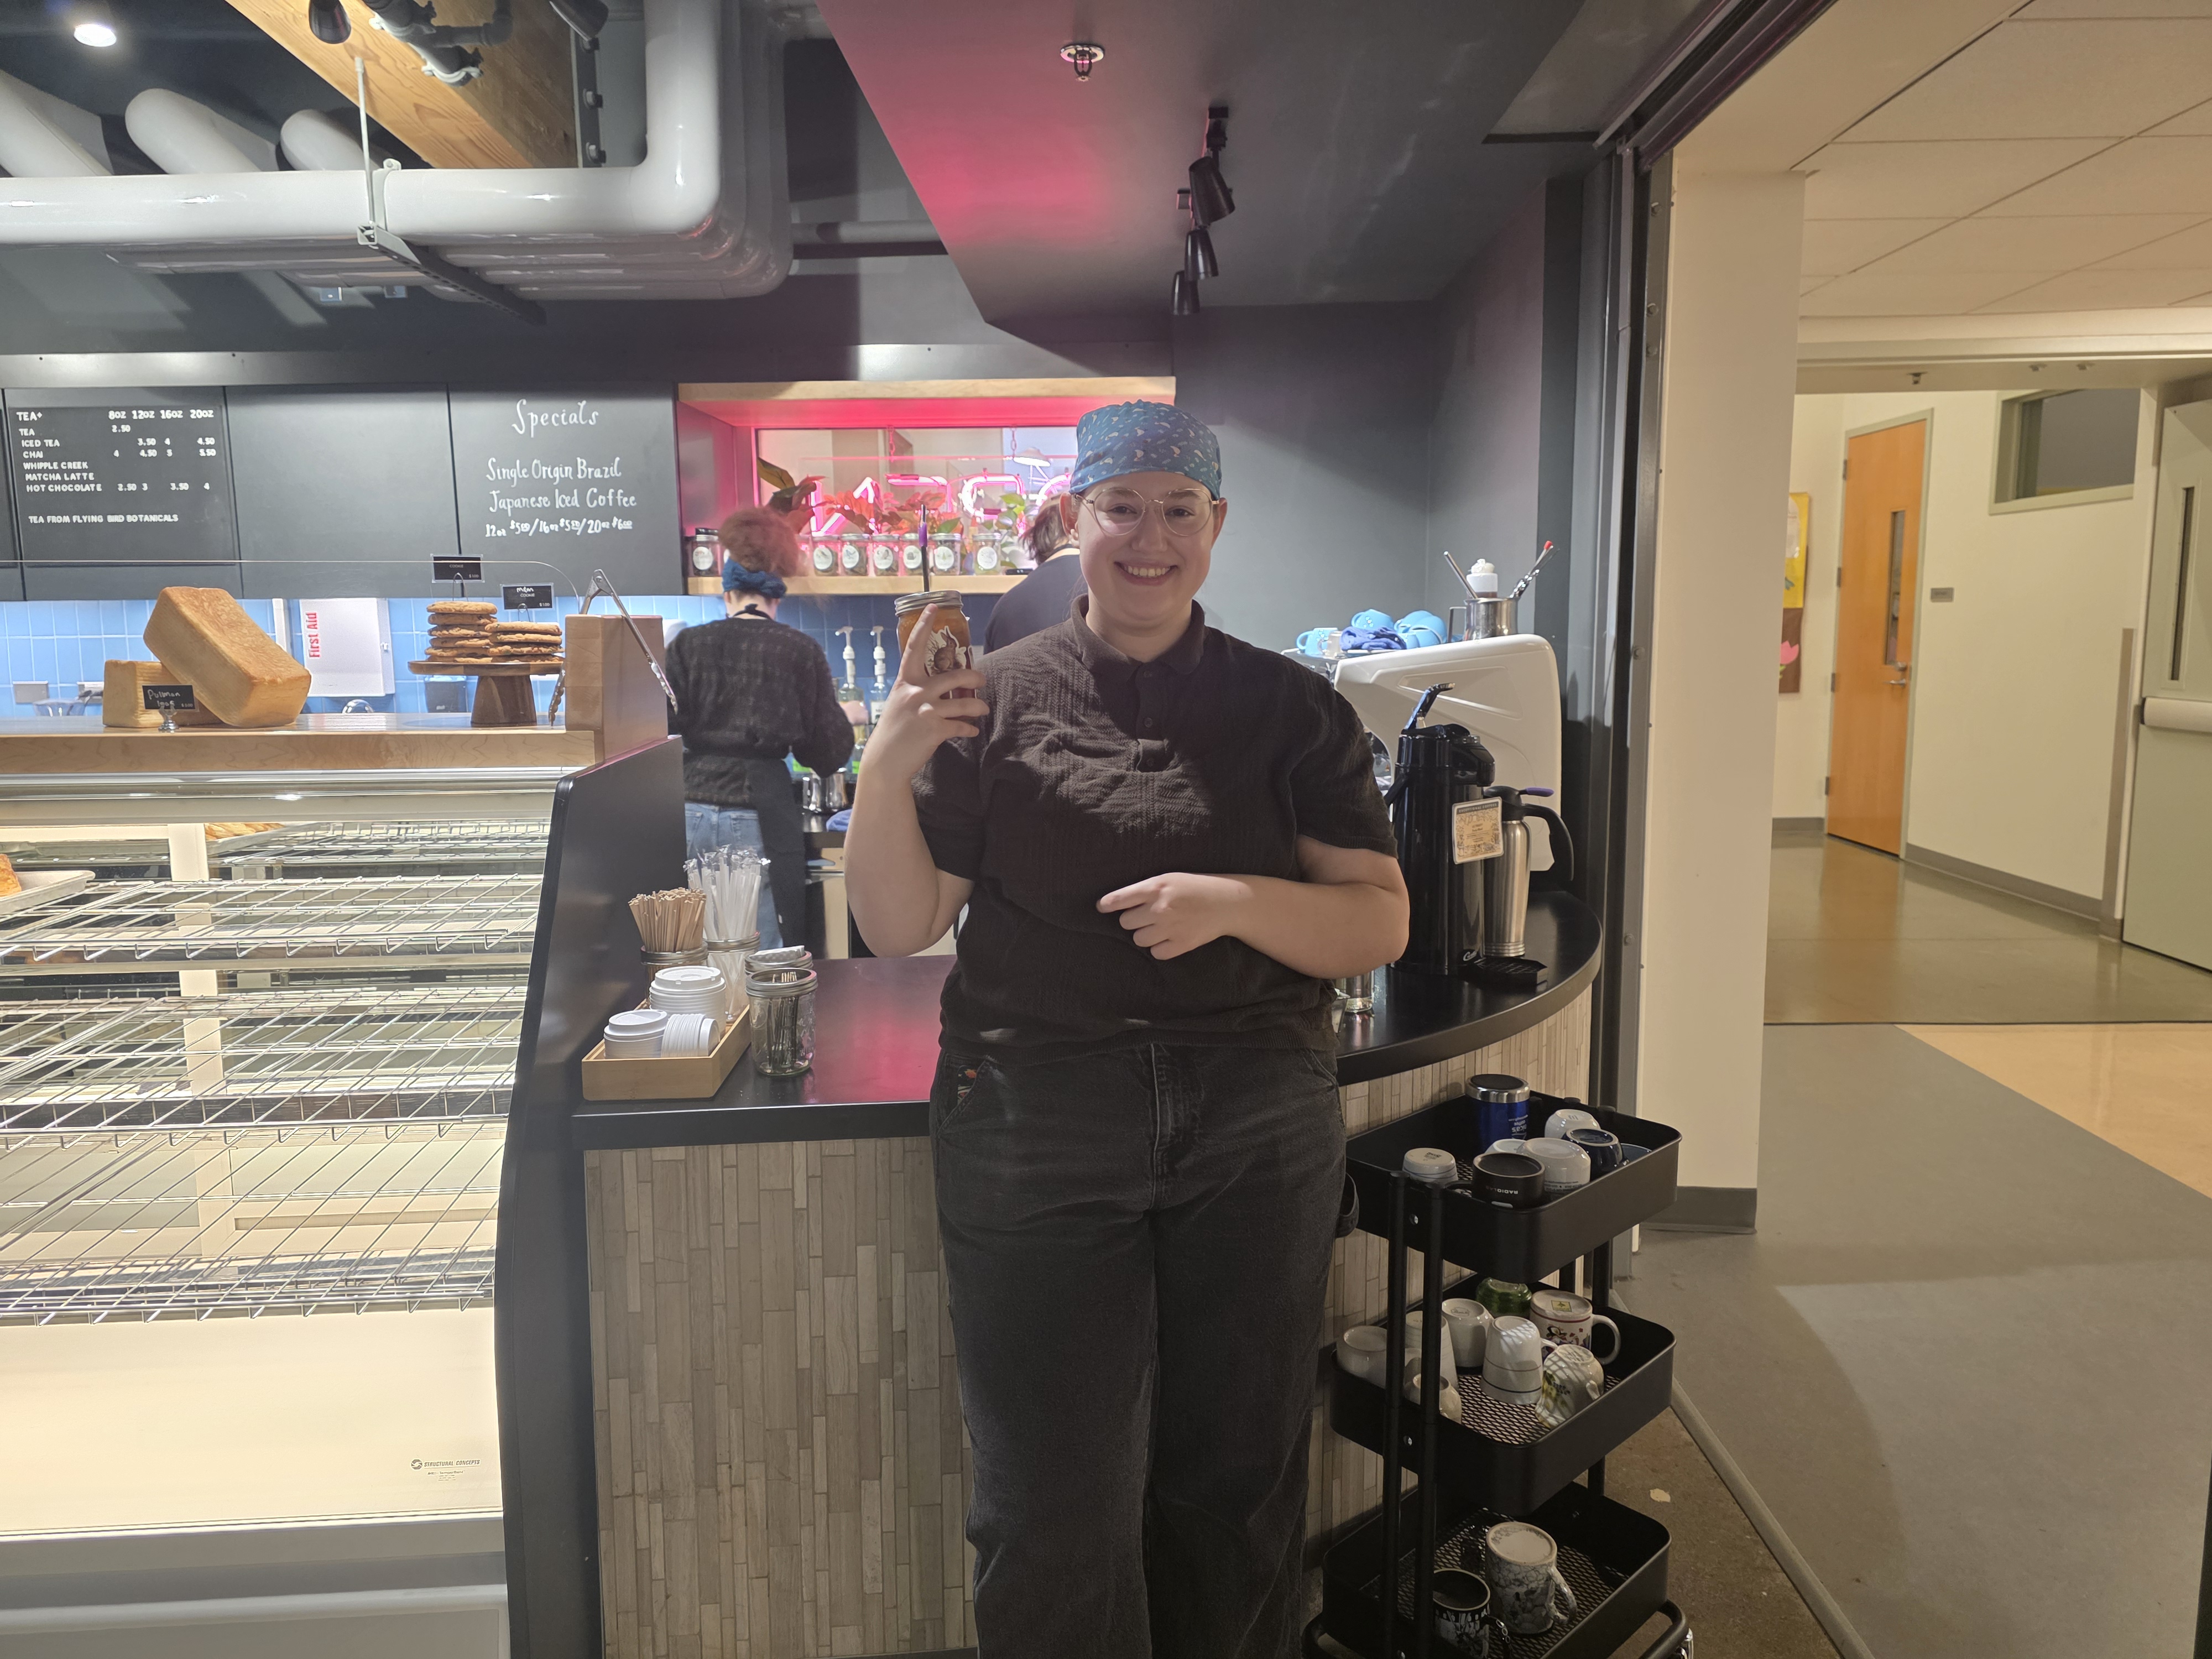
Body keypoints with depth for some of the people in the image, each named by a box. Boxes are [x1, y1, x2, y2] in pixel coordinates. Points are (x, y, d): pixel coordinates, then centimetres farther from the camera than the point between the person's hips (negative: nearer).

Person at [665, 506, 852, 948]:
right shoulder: (801, 651, 2)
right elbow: (831, 752, 4)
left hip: (691, 809, 2)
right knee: (763, 954, 1)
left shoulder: (688, 644, 6)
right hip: (762, 810, -2)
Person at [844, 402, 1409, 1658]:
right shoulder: (996, 700, 1)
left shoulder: (1291, 708, 3)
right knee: (1053, 1505, 8)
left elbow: (1382, 924, 0)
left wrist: (1235, 904, -17)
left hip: (1259, 1129, 2)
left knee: (1237, 1483, 18)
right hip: (1036, 1121, -1)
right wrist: (886, 773, -15)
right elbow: (901, 929, 1)